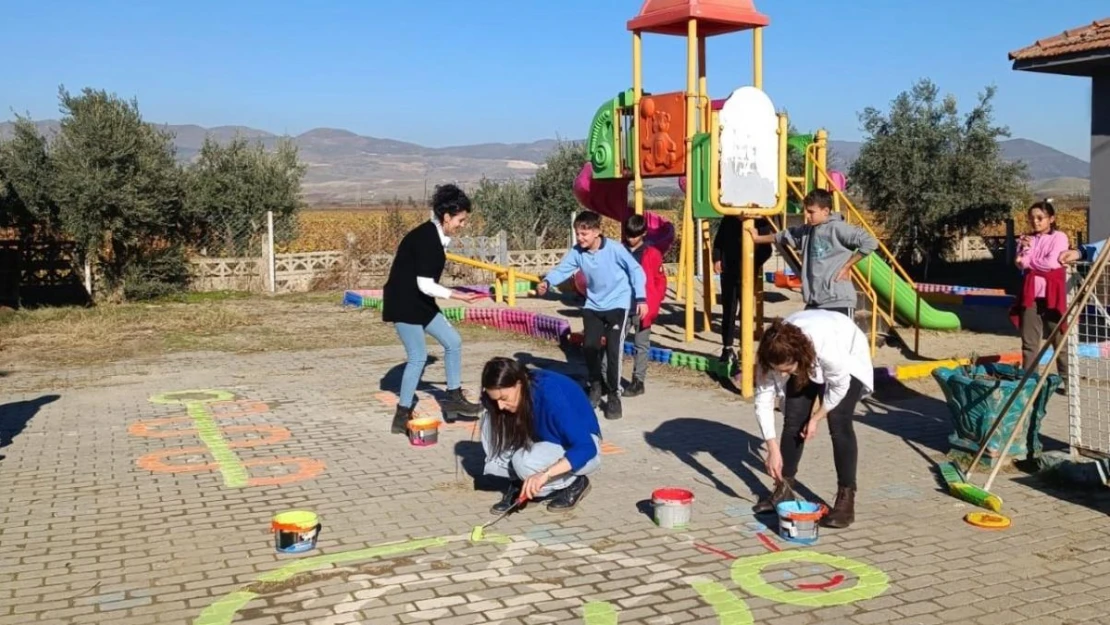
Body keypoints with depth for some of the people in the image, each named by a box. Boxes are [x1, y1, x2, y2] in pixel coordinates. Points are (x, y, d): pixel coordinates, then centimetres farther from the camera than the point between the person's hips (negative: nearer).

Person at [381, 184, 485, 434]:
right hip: (403, 303, -10)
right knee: (418, 356, -8)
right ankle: (402, 416, 3)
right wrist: (457, 296, -16)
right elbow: (425, 285, -24)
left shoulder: (435, 236, 6)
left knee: (452, 341, 8)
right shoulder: (425, 238, -23)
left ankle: (454, 398, 18)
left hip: (419, 302, 10)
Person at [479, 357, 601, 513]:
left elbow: (586, 448, -35)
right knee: (491, 420, -15)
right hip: (547, 440, 6)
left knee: (524, 460, -33)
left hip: (580, 450, -6)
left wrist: (545, 474, -46)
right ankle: (518, 485, -6)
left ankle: (574, 483, -6)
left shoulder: (553, 396, -33)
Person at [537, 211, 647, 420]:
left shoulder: (614, 249, -20)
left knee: (613, 348, -13)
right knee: (589, 346, 2)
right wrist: (547, 282, -35)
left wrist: (641, 298, -13)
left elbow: (636, 270, -11)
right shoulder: (577, 251, -8)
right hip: (593, 305, 5)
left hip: (617, 303, -4)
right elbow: (562, 269, -14)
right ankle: (596, 385, 28)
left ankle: (613, 395, 1)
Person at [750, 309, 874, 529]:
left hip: (847, 359, -4)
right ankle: (784, 489, 11)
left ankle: (846, 500, -12)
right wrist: (773, 448, -26)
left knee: (839, 424, -16)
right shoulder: (774, 354, -31)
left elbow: (839, 385, -25)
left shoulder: (826, 347, -45)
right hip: (807, 365, 4)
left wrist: (816, 417, -16)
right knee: (793, 421, -2)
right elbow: (763, 400, -24)